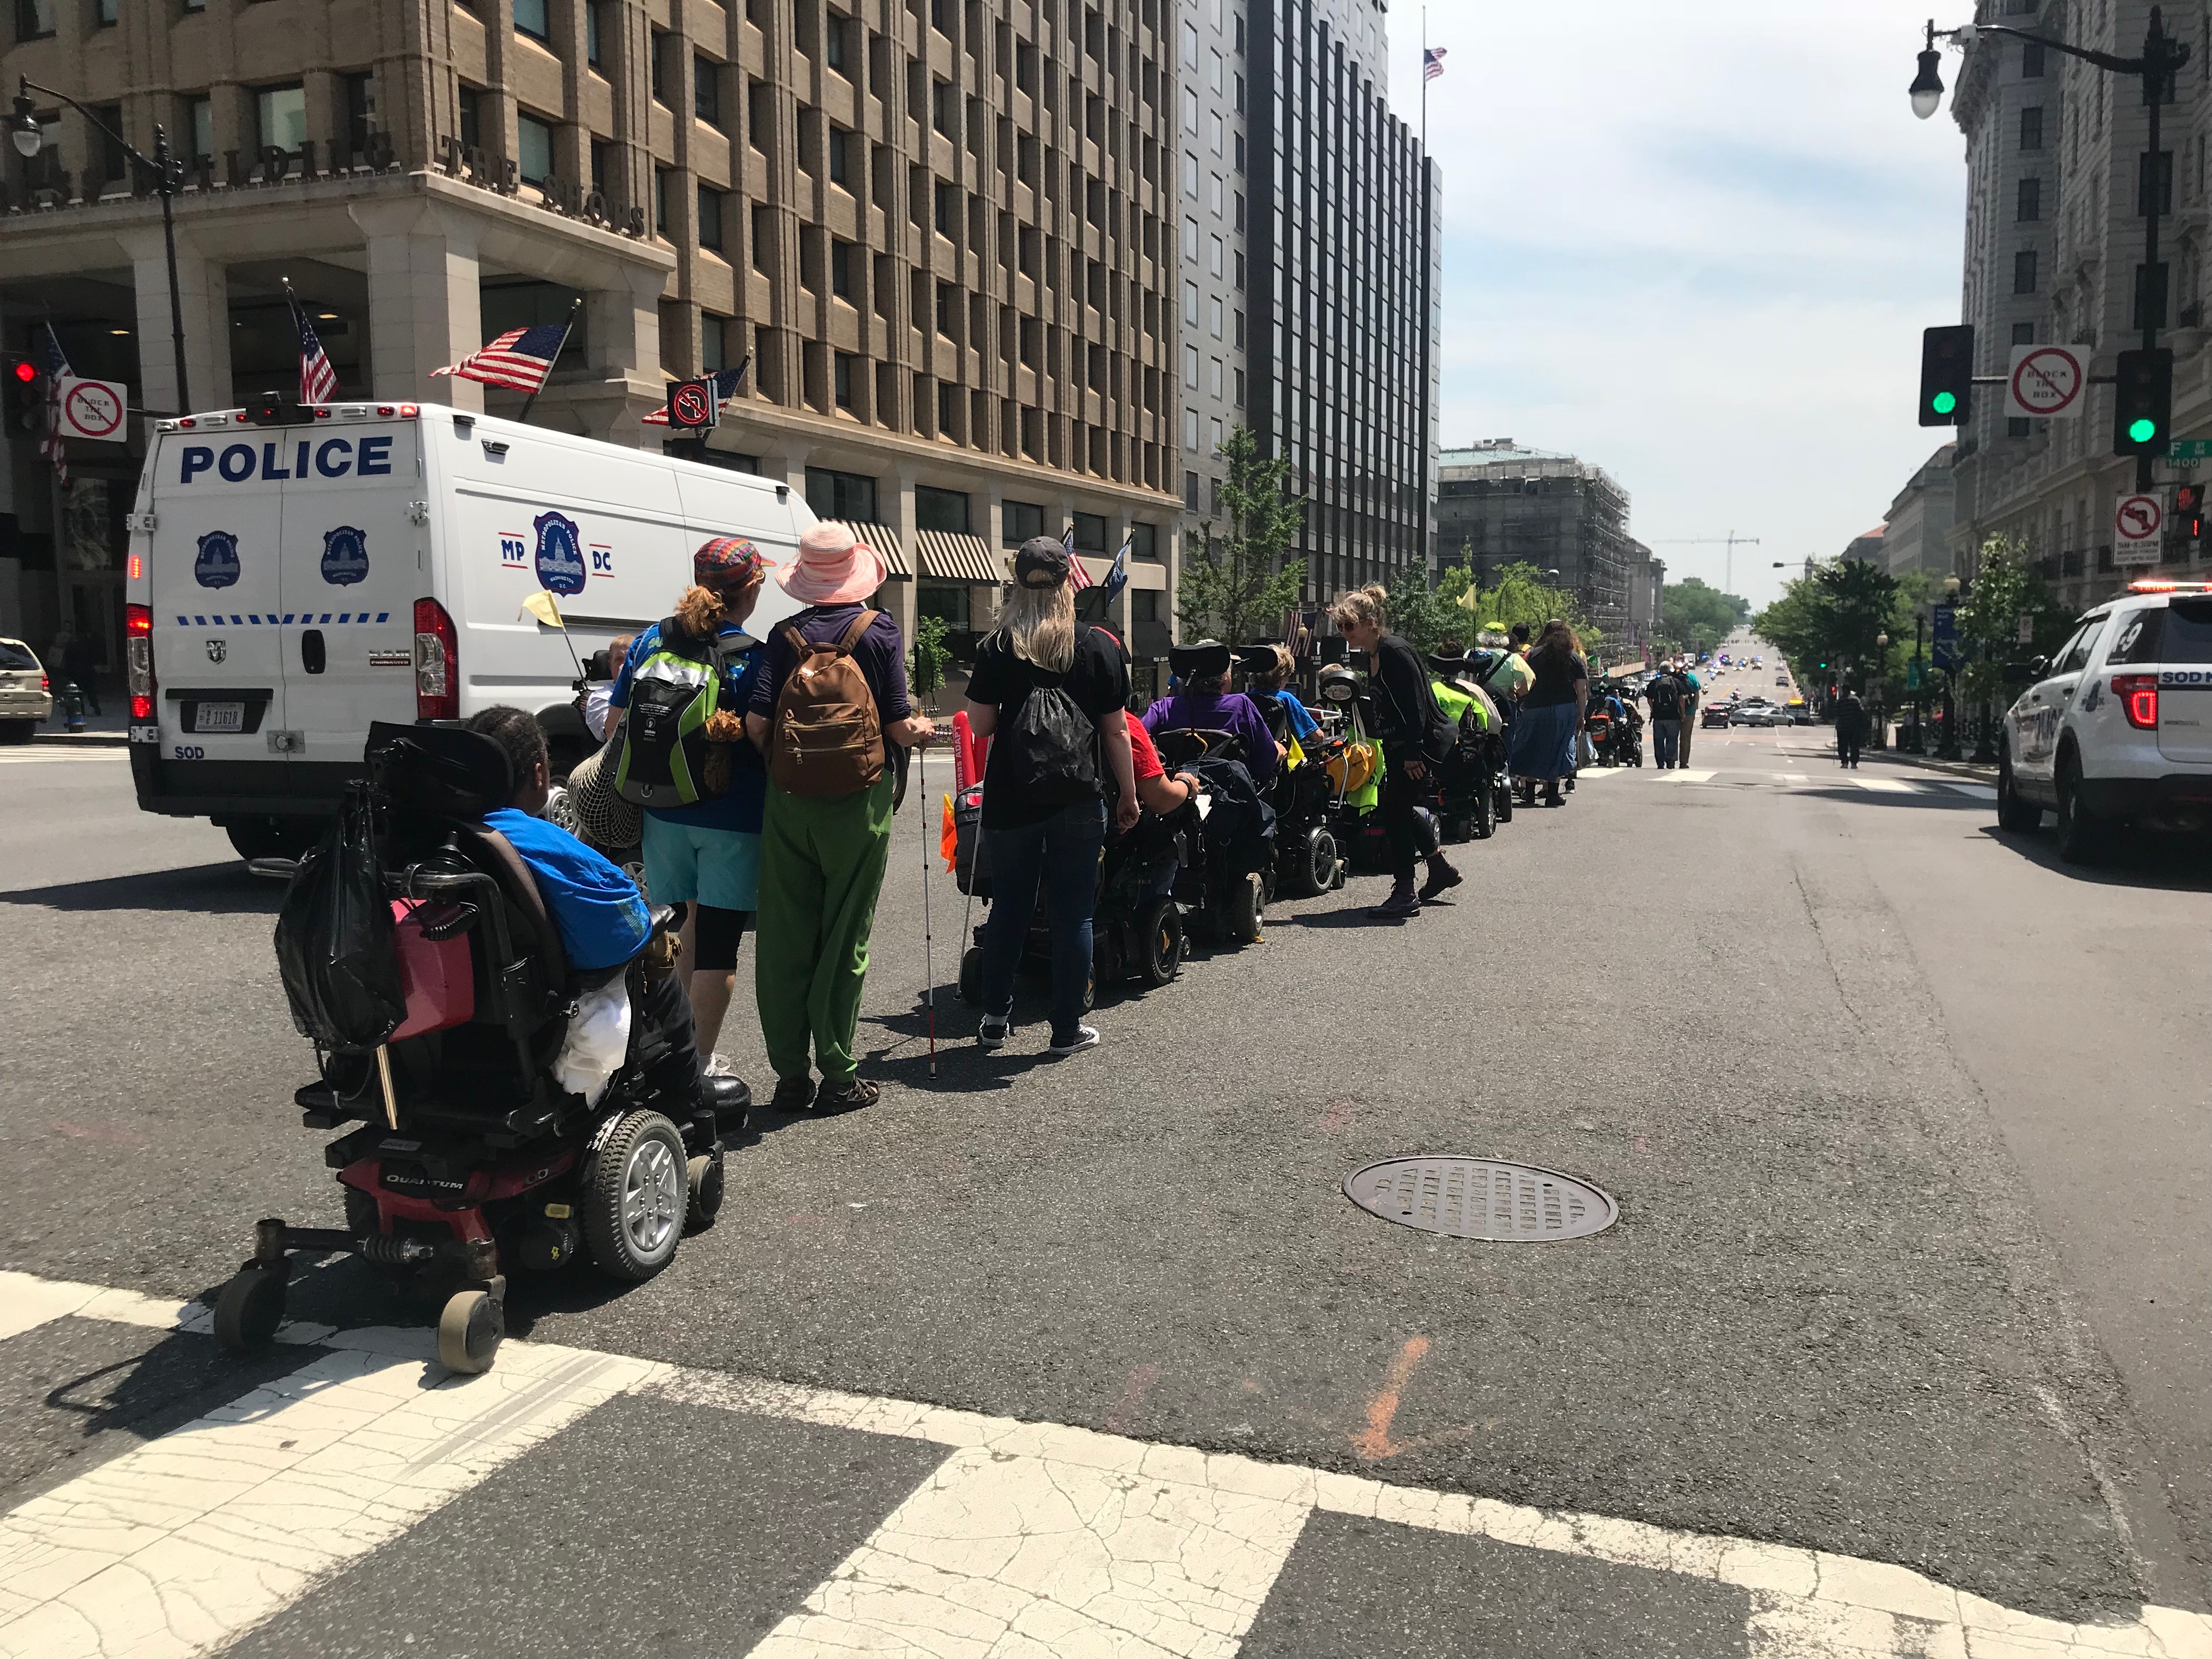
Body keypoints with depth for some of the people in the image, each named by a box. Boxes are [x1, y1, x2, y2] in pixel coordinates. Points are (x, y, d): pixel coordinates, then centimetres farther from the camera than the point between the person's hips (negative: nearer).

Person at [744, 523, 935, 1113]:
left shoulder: (786, 636, 3)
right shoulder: (880, 630, -2)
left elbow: (756, 722, -5)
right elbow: (898, 726, -7)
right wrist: (923, 728, 15)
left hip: (788, 801, 2)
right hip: (857, 803, -2)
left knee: (784, 937, 9)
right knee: (844, 938, 5)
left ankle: (790, 1074, 15)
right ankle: (837, 1075, 10)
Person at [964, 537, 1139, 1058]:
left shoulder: (996, 648, 0)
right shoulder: (1099, 647, -2)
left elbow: (980, 725, 0)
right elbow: (1116, 730, 0)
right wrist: (1128, 795, 8)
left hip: (1010, 799, 2)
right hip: (1078, 800, -1)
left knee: (1009, 908, 13)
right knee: (1073, 912, 6)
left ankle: (995, 1020, 20)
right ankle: (1067, 1029, 11)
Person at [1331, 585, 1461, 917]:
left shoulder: (1395, 651, -18)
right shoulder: (1374, 656, 11)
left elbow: (1416, 704, -24)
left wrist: (1413, 753, -26)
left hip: (1428, 743, -10)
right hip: (1402, 747, 10)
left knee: (1395, 808, -10)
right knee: (1397, 806, 17)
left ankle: (1405, 895, -4)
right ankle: (1441, 868, 34)